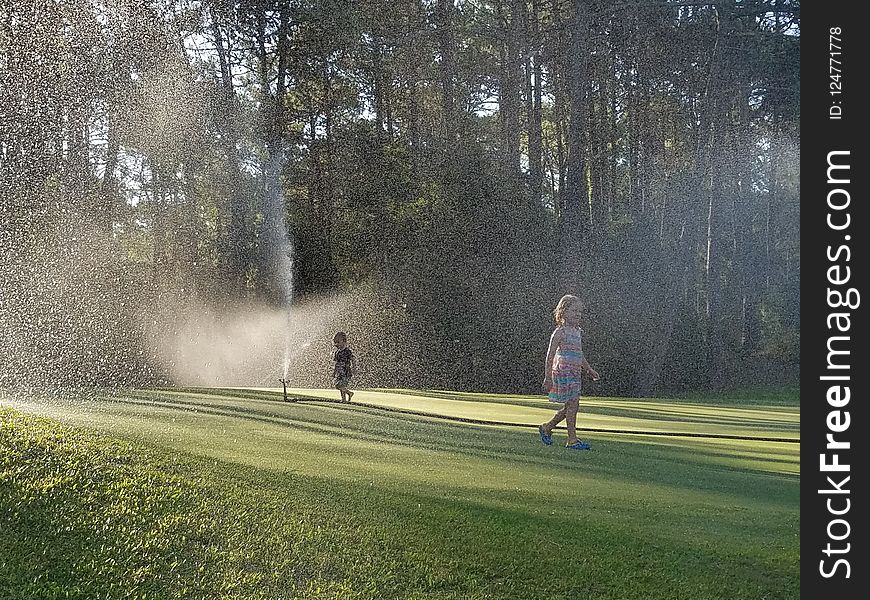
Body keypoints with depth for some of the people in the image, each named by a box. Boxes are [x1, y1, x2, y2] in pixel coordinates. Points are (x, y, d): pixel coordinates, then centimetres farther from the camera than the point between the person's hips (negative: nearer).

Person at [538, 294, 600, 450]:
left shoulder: (578, 332, 16)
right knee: (573, 404, -9)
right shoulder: (560, 332, -9)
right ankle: (572, 440, -4)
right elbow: (550, 355, -10)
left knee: (570, 406, 10)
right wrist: (548, 377, -13)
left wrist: (590, 370, 19)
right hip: (563, 371, -8)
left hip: (575, 373, 8)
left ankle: (546, 428, 26)